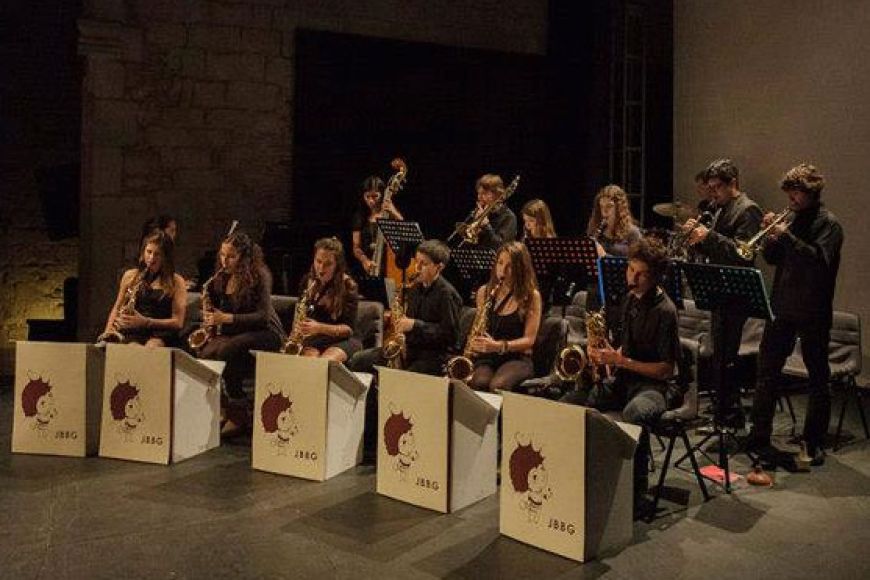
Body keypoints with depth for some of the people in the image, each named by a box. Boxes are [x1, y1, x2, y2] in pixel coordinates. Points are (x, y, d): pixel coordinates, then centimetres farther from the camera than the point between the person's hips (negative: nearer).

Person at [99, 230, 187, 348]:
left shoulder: (176, 282, 5)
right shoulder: (130, 276, 16)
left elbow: (178, 322, -1)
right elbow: (117, 308, 23)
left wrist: (146, 322, -13)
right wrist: (108, 331, 4)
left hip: (161, 335, -2)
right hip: (133, 333, 2)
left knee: (152, 348, -38)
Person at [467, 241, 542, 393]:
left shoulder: (531, 296, -2)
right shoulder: (484, 292, 9)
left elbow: (529, 339, -5)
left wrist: (499, 346, -20)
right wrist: (474, 344, -3)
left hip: (517, 358, -2)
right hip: (486, 357, 2)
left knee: (497, 386, -34)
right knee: (478, 383, -32)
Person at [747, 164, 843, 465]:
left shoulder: (828, 223, -7)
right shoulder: (793, 220, 12)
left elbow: (819, 259, -22)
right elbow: (771, 258, 10)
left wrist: (786, 236, -23)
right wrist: (771, 234, -6)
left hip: (813, 312, -7)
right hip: (782, 307, 7)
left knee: (818, 378, 4)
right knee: (767, 371, 10)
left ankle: (814, 443, 12)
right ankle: (759, 434, 21)